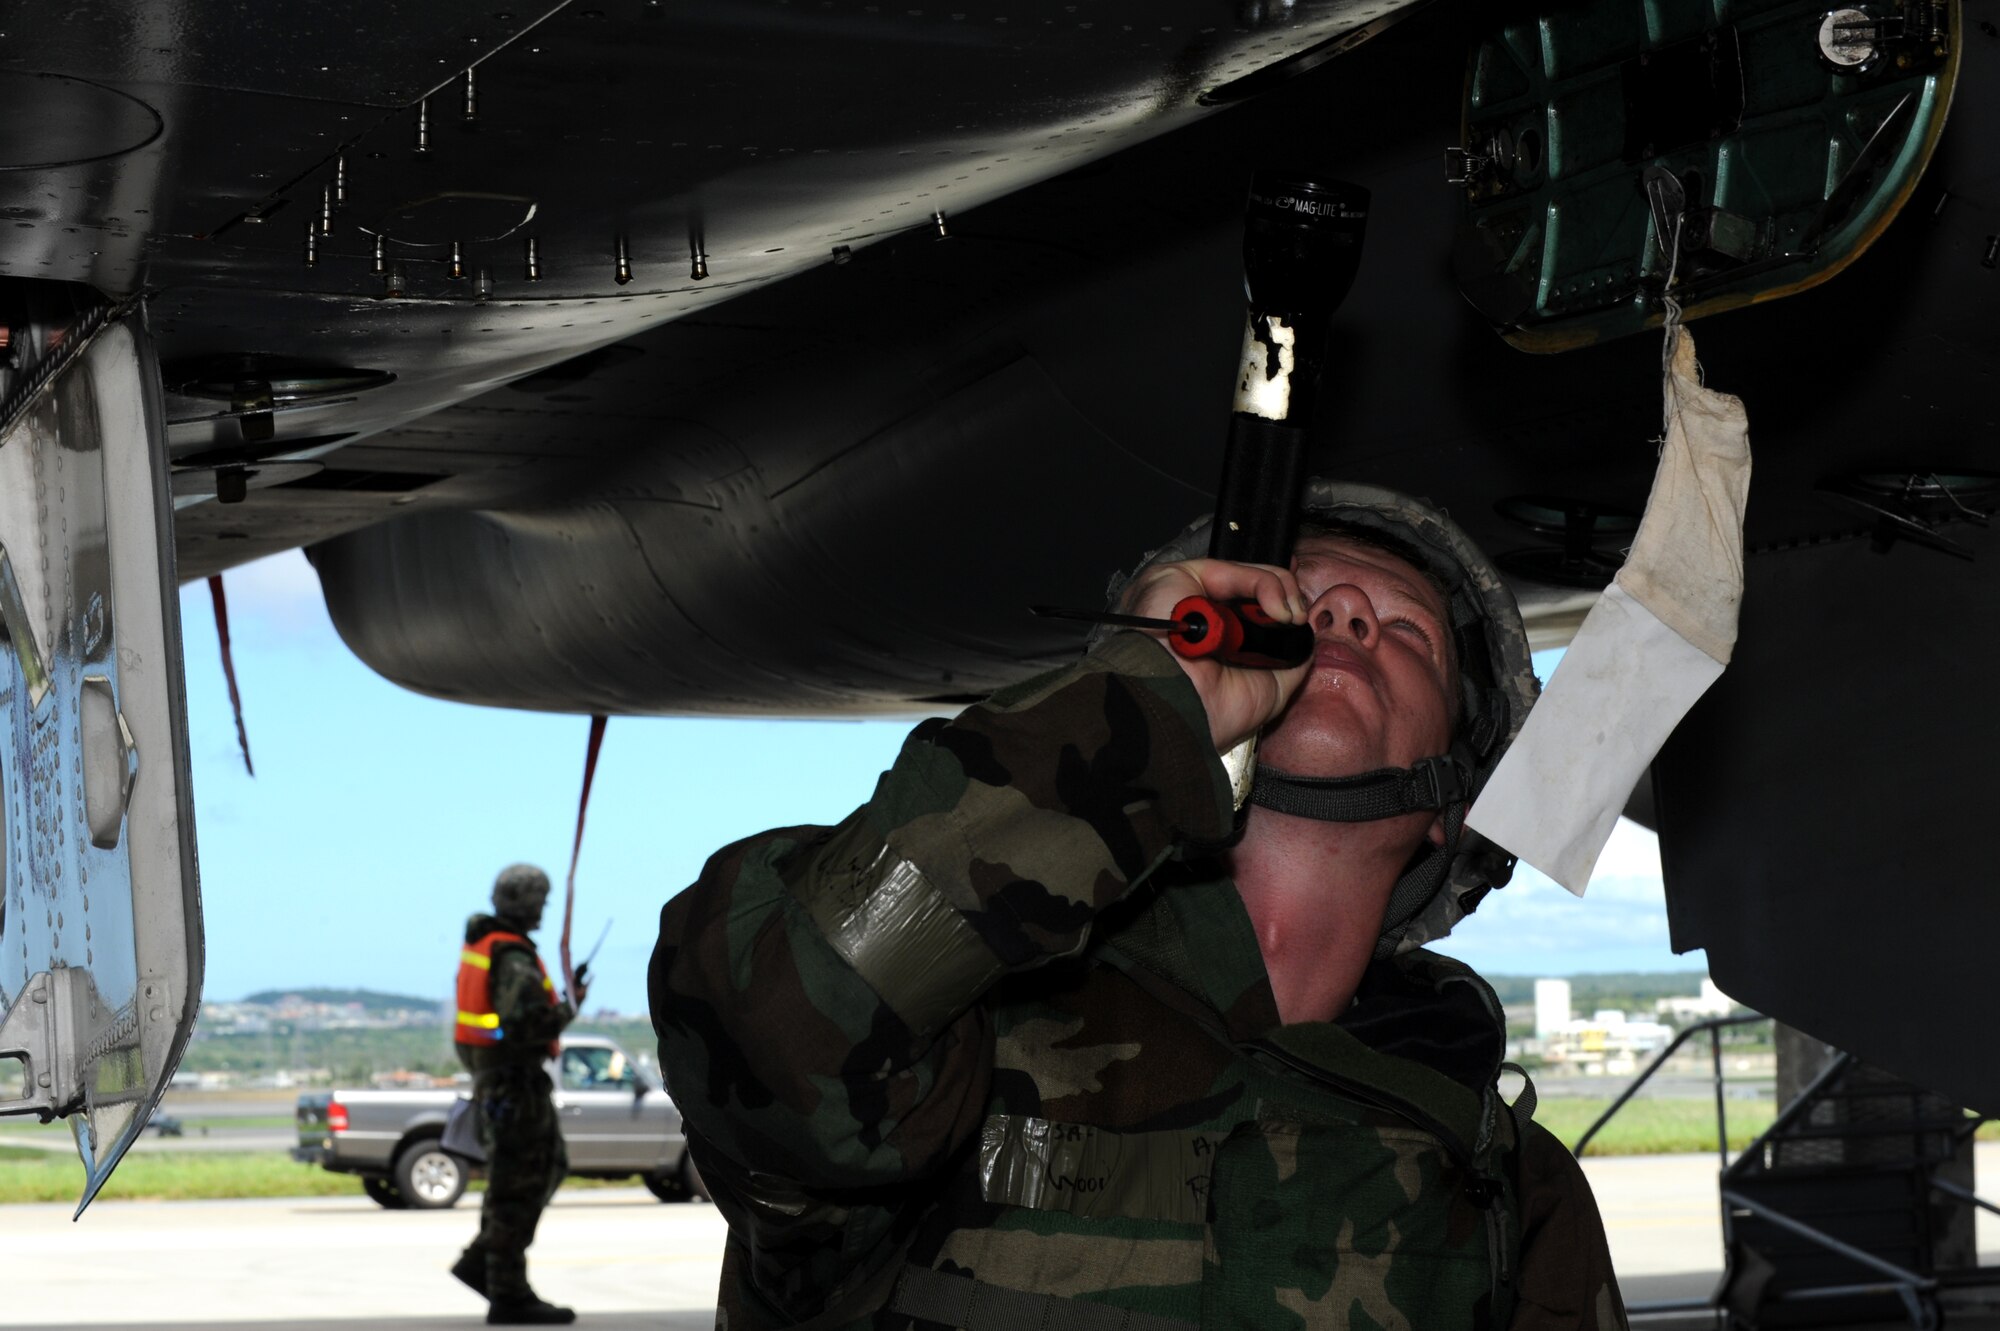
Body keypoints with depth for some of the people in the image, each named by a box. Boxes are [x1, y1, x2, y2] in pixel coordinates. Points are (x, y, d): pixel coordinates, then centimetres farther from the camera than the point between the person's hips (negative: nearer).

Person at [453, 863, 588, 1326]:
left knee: (548, 1167, 19)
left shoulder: (479, 944, 12)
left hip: (488, 1074, 10)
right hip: (514, 1079, -10)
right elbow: (526, 1023, -27)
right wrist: (568, 1011, -12)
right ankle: (509, 1297, 2)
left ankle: (480, 1263, 19)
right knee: (518, 1186, -3)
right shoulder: (516, 959, -19)